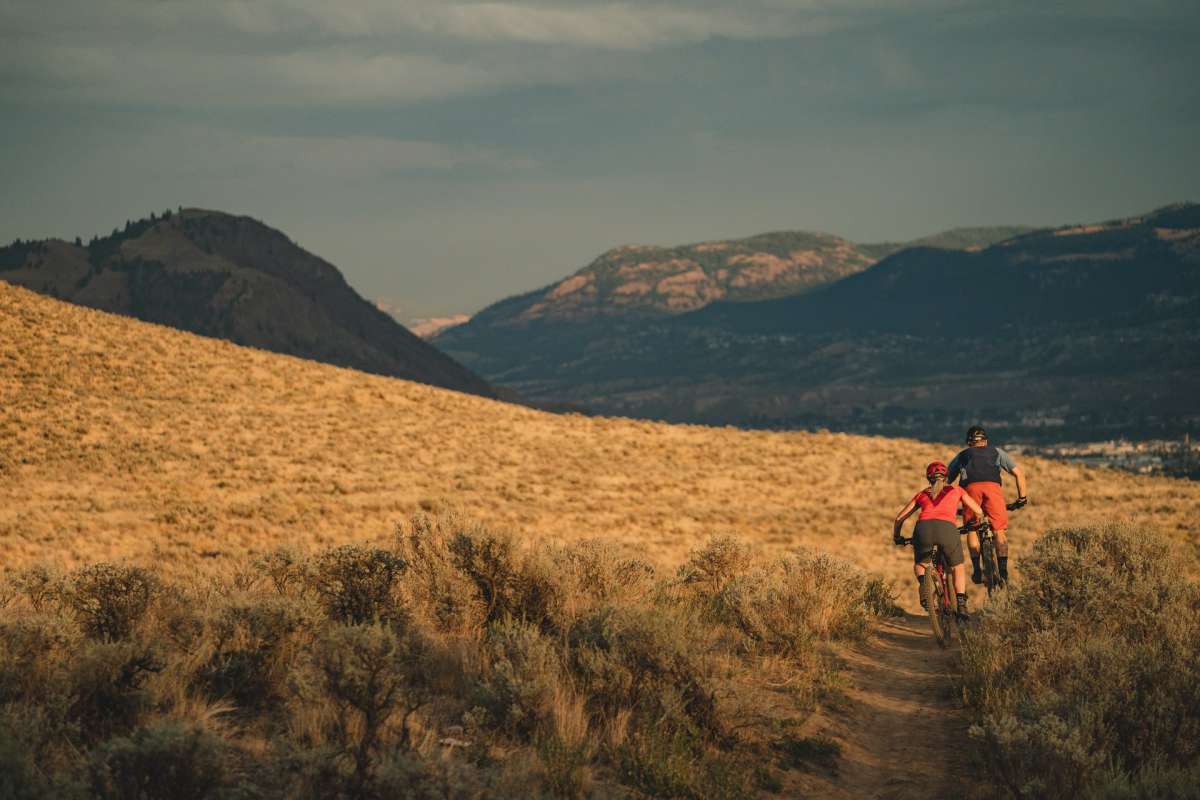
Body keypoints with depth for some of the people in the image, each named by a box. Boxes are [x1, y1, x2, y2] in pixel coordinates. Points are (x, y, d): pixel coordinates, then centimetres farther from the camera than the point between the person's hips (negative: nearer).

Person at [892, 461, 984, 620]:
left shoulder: (922, 494, 31)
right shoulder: (956, 491, 28)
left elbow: (899, 518, 33)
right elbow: (979, 511, 29)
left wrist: (896, 537, 48)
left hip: (924, 528, 1)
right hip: (947, 529, -1)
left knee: (919, 564, 29)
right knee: (958, 568, 23)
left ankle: (923, 583, -4)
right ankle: (961, 606, 5)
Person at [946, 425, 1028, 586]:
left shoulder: (962, 456, 35)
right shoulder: (996, 452, 34)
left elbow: (946, 480, 29)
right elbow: (1019, 473, 25)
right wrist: (1022, 497, 31)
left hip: (970, 487, 0)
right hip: (993, 486, 0)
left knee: (972, 529, 14)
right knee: (1000, 530, 6)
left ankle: (976, 570, 1)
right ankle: (1003, 571, -6)